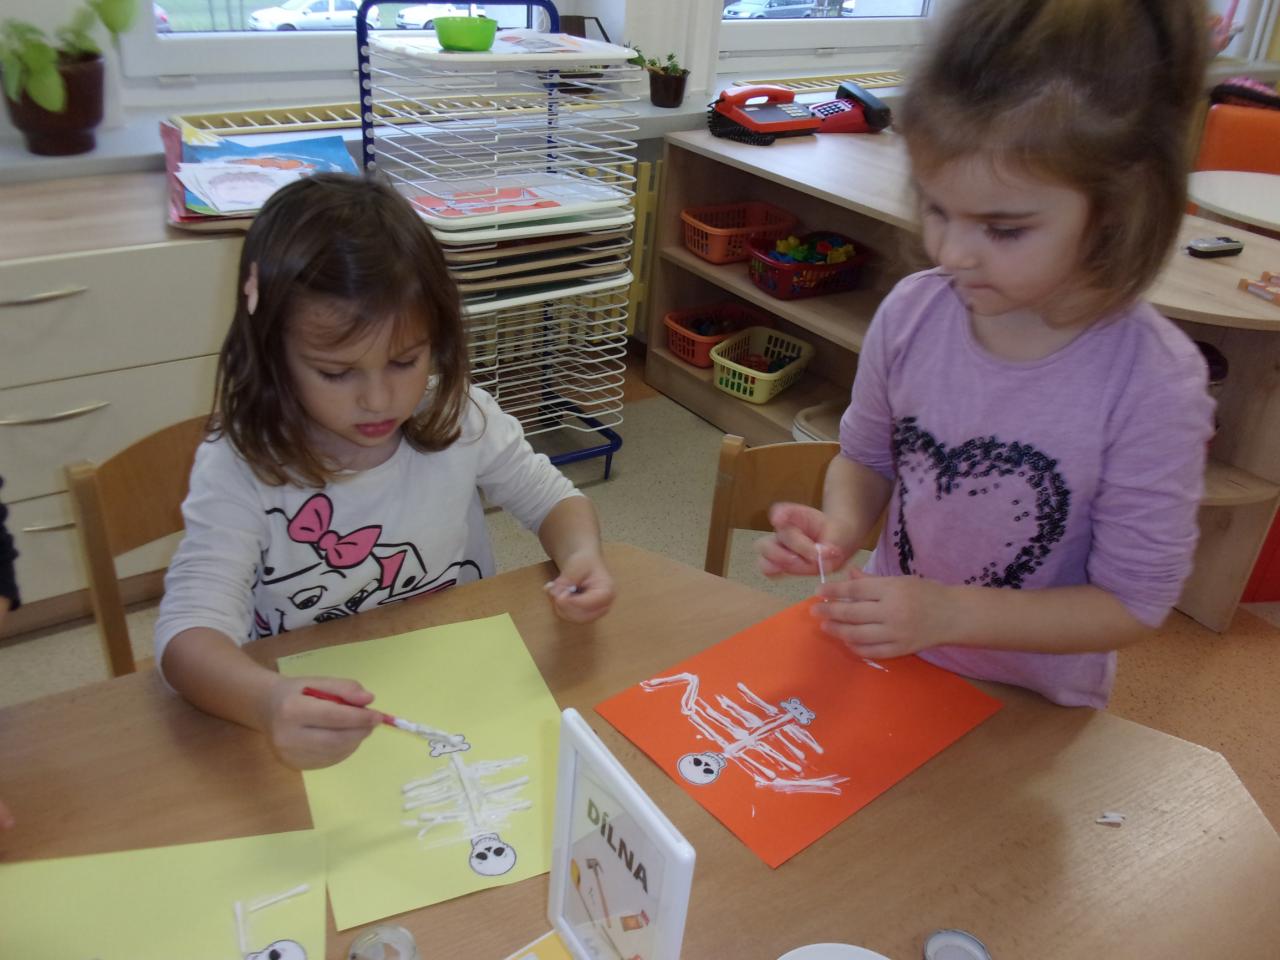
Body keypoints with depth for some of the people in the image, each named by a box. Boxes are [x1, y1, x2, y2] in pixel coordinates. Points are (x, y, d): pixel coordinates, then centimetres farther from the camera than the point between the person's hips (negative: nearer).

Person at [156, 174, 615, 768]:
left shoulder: (461, 419, -9)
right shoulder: (239, 468, -17)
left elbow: (552, 500, 5)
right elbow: (188, 630, -25)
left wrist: (581, 555, -18)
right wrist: (267, 702, -47)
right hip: (316, 717, -2)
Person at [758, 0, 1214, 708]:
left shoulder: (1152, 384, -25)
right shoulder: (910, 314, -15)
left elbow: (1133, 603, -18)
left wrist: (949, 612, -28)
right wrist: (839, 527, -19)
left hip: (1029, 708, -2)